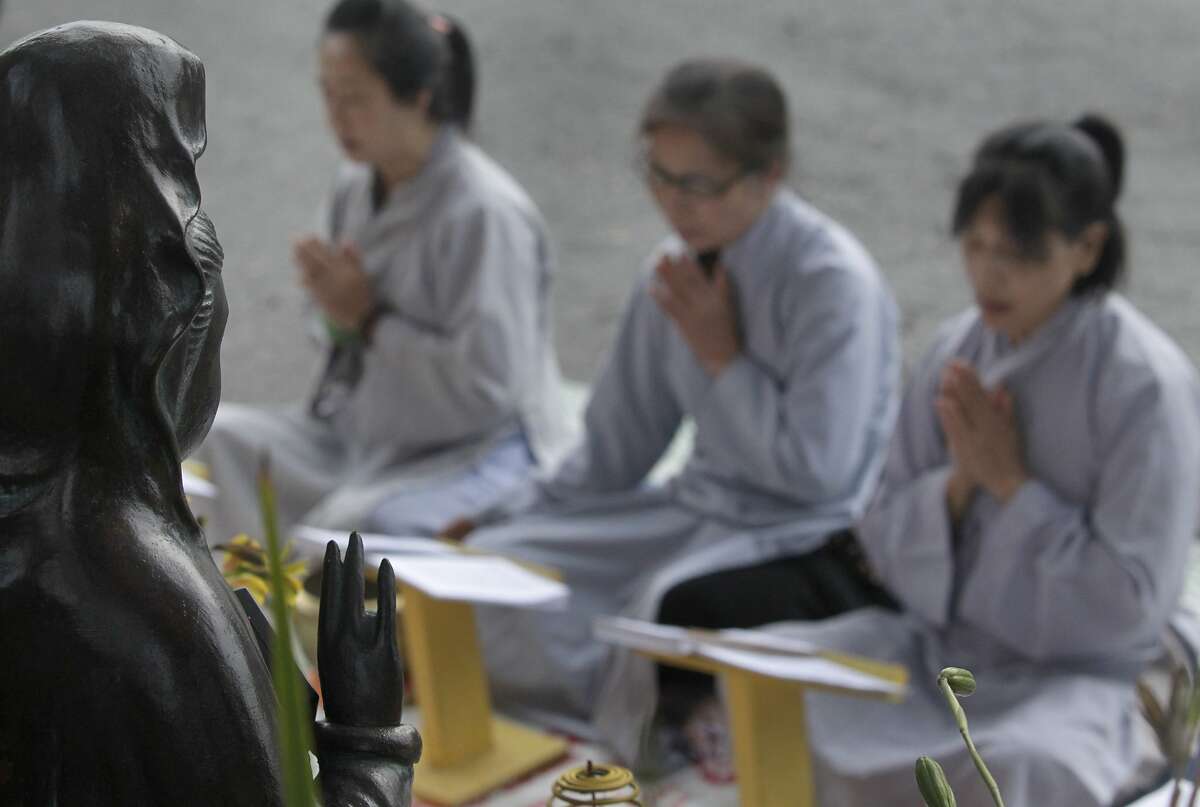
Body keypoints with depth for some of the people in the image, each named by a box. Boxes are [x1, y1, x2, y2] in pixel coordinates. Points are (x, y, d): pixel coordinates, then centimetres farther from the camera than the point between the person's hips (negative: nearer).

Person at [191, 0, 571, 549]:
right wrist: (330, 295, -8)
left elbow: (487, 385, -22)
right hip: (355, 435, 8)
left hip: (476, 455, -8)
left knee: (347, 526, -33)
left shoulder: (485, 213, -19)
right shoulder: (355, 186, 5)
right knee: (210, 437, -9)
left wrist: (369, 317, -18)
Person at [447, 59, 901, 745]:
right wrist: (505, 519, 5)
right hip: (696, 509, 7)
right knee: (488, 565, -8)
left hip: (805, 536, -7)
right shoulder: (679, 269, 5)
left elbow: (817, 472, -17)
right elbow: (615, 448, 14)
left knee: (665, 604, -37)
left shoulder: (833, 281, -15)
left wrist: (721, 355, -14)